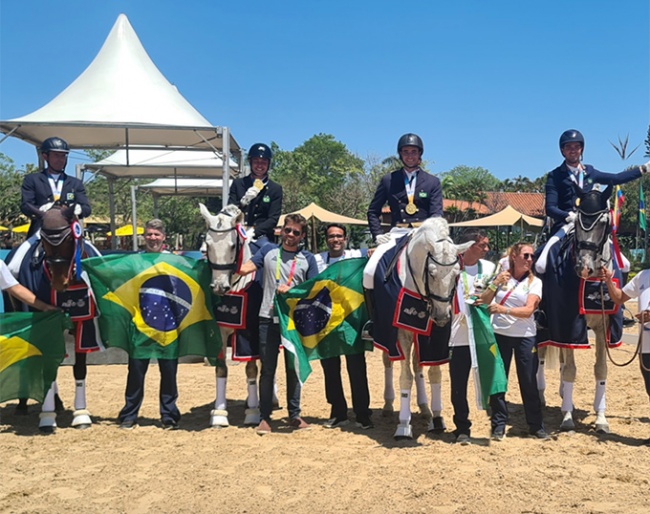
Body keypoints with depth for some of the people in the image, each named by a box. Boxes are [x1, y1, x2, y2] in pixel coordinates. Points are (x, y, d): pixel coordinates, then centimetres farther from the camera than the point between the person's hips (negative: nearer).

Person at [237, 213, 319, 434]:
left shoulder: (307, 259, 6)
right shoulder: (269, 251, 7)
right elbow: (244, 268, -3)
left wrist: (292, 290, -14)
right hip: (269, 318, 0)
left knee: (293, 368, 10)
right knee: (268, 369, 4)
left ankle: (294, 414, 22)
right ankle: (264, 417, 12)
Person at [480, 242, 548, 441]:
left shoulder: (535, 282, 0)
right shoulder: (501, 276, 4)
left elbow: (528, 310, -14)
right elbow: (483, 302, 1)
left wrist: (504, 309, -28)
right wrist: (495, 284, -14)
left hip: (525, 336, -1)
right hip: (500, 334, 1)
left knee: (529, 381, 4)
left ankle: (536, 425, 19)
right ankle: (499, 424, 15)